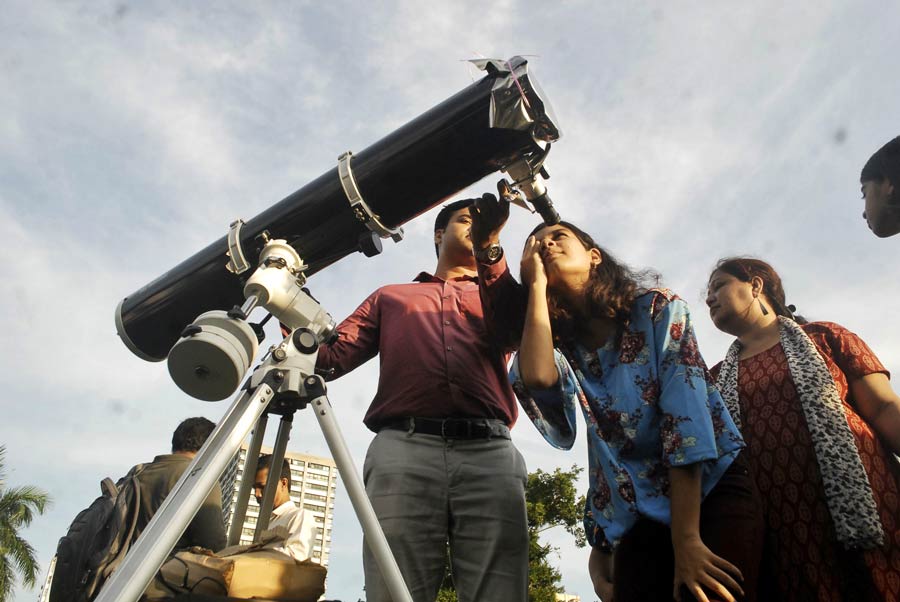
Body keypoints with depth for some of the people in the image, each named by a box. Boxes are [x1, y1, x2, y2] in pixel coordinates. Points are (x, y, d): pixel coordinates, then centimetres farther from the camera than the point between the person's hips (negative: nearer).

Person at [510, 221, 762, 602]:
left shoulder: (659, 310, -2)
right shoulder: (561, 347, 7)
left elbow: (686, 415, -12)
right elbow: (537, 379, -18)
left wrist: (686, 539, -19)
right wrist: (537, 285, -7)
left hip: (713, 490, -2)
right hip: (638, 520, 3)